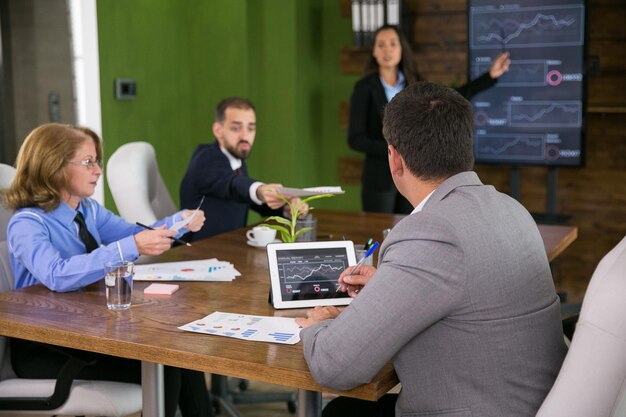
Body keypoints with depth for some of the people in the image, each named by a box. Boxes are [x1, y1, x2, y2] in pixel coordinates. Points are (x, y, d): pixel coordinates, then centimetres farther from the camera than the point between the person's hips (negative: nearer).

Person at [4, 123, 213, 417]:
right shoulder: (27, 224, -19)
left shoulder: (88, 209, 5)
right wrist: (132, 248, -43)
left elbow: (132, 235, 10)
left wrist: (177, 222, -11)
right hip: (43, 347, -7)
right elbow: (57, 276, -37)